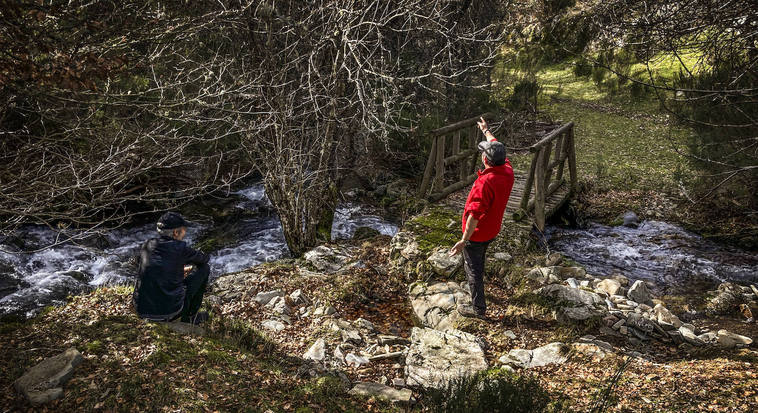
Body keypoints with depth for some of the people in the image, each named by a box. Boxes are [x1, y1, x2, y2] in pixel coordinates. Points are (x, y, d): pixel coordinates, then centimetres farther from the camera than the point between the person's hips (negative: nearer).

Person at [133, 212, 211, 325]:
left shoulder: (146, 246, 6)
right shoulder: (180, 248, -9)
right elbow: (205, 259, 9)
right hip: (170, 310, -6)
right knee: (204, 268, 11)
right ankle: (190, 316, 19)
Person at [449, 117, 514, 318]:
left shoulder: (485, 182, -34)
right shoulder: (507, 171, -9)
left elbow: (475, 214, -34)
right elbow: (497, 147, 11)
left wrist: (464, 240, -30)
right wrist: (486, 131, 25)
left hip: (477, 233, -8)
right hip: (492, 230, 8)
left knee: (473, 268, 8)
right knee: (479, 260, 32)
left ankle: (478, 308, 21)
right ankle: (477, 285, 56)